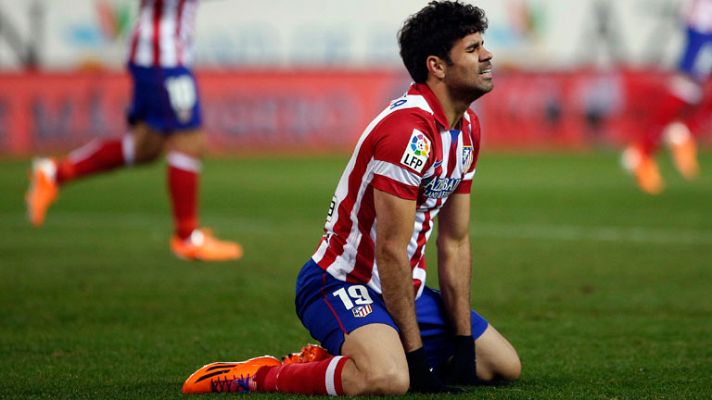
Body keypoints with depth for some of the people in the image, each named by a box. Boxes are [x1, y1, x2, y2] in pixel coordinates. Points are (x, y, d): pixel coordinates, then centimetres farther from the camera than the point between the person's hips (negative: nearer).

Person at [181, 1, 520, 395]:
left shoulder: (467, 128, 7)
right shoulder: (408, 130, -24)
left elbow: (454, 243, 10)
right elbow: (391, 252, -24)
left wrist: (463, 341, 4)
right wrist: (415, 353, -21)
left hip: (404, 286, 10)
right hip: (341, 283, -10)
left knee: (505, 365, 12)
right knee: (388, 378, -38)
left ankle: (338, 358, 13)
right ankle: (254, 376, -14)